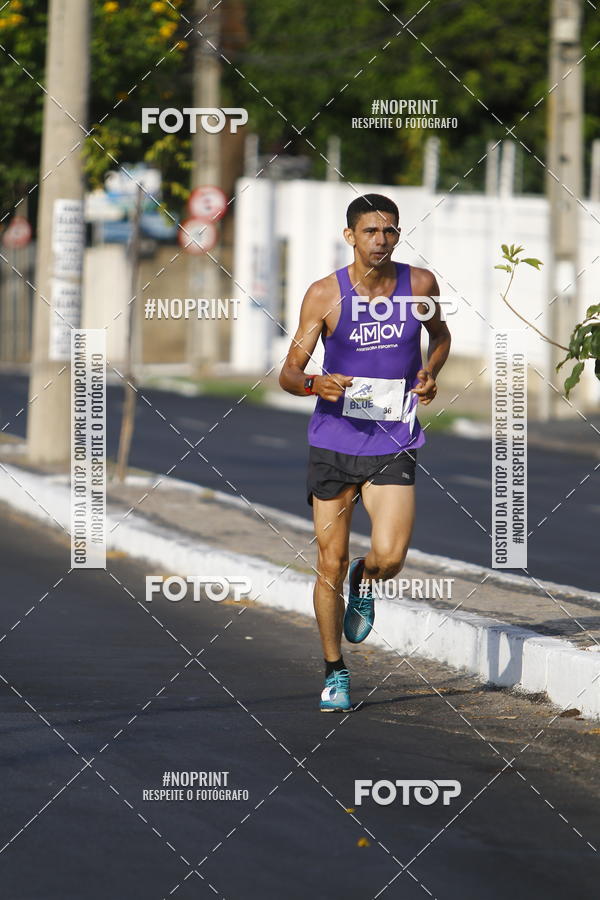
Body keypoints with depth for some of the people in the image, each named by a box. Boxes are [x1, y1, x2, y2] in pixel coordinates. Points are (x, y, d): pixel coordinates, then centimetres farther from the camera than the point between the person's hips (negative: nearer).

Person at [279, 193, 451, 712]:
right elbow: (289, 374, -3)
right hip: (333, 441, 0)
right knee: (330, 566, 3)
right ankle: (335, 672, 20)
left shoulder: (419, 284, 0)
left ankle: (365, 581, 20)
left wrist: (431, 372, 0)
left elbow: (440, 335, 21)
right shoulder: (324, 294, -5)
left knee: (390, 558, -17)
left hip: (394, 443, 0)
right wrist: (317, 385, -26)